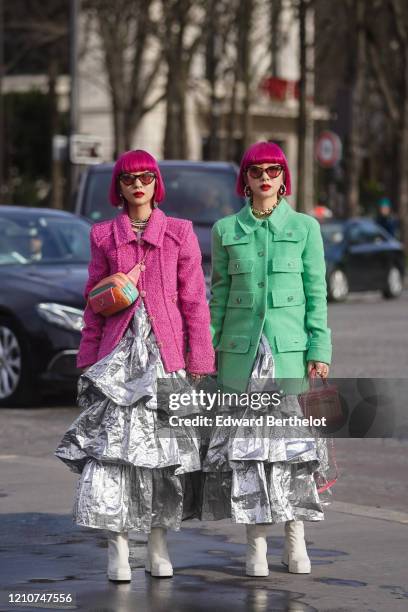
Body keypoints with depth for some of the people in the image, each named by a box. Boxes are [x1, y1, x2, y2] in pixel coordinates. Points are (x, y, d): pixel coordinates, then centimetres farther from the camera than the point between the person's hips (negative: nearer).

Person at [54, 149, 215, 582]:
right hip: (118, 351, 0)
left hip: (165, 352, 0)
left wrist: (198, 362, -1)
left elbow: (194, 300, 4)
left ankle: (158, 547, 14)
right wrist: (88, 361, 6)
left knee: (165, 446, 2)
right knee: (112, 443, -12)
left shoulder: (180, 233, 6)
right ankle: (117, 550, -10)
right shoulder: (104, 236, 9)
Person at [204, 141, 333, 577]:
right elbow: (218, 294, 10)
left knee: (293, 438, -2)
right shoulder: (226, 230, 8)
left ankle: (296, 541, 8)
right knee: (246, 441, -1)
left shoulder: (304, 227, 5)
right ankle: (256, 544, 6)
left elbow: (317, 294, 4)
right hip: (241, 349, 1)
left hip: (290, 346, -1)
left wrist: (319, 350, -3)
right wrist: (205, 350, 5)